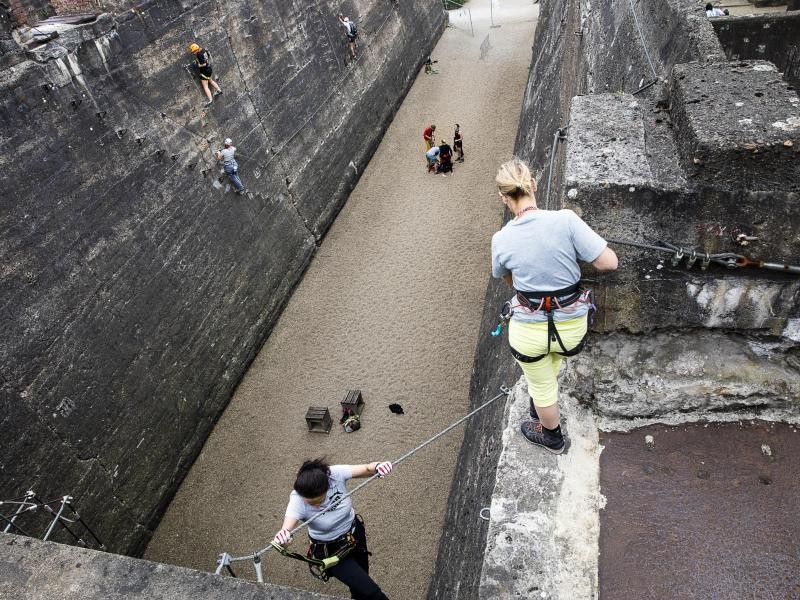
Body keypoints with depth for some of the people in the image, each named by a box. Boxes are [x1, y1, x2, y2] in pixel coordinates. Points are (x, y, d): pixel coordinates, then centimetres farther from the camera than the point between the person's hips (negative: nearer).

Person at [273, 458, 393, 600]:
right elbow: (286, 528, -46)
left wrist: (378, 467, -45)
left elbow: (367, 469, -24)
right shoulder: (297, 500, -33)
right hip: (331, 551, -3)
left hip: (356, 534, 3)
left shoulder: (335, 474, -29)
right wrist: (282, 537, -68)